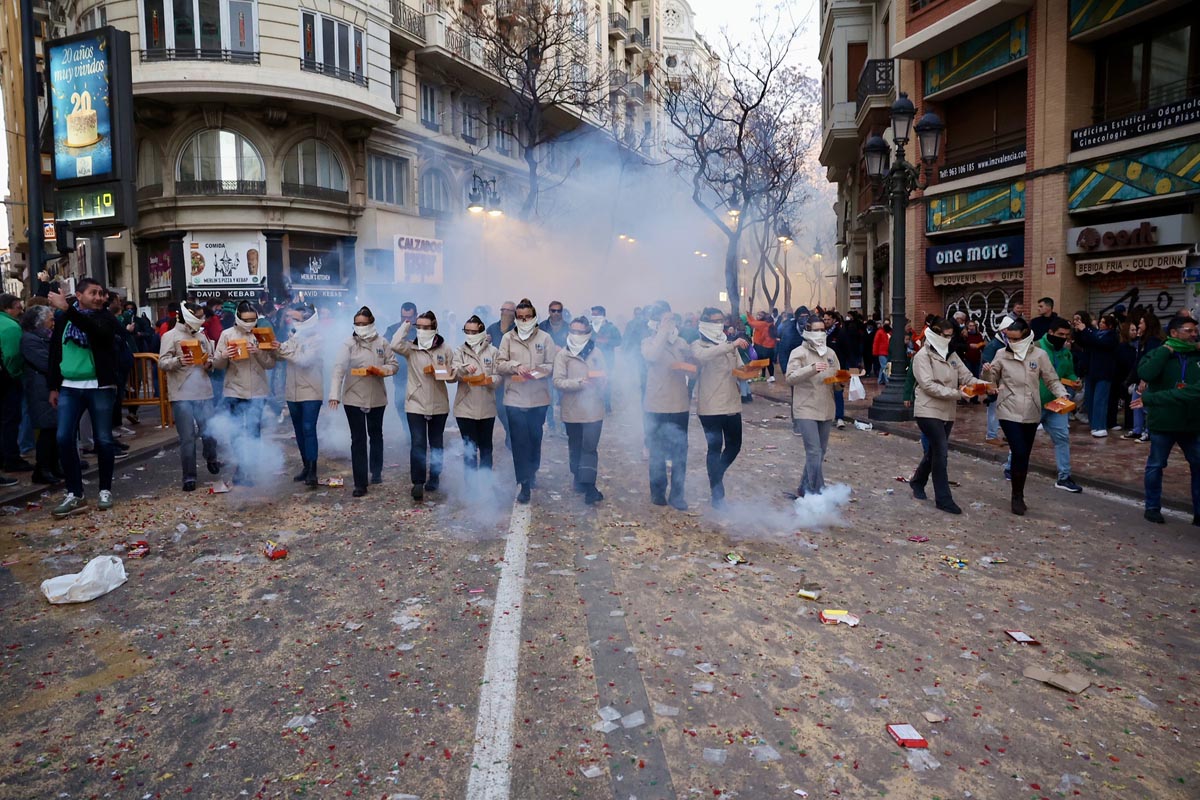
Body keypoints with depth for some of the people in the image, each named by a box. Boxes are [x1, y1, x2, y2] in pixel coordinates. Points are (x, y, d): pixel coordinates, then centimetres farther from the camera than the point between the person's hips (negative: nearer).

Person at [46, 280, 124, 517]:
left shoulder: (106, 317, -1)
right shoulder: (63, 319, 8)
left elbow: (97, 330, -26)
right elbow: (55, 352, 15)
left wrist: (67, 309, -31)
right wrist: (53, 386, 14)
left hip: (100, 387, -3)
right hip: (69, 388, 3)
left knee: (103, 440, 2)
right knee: (64, 438, -4)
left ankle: (105, 490, 16)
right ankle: (75, 494, 6)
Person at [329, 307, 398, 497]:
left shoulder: (382, 342, -1)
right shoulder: (348, 344, -7)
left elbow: (394, 364, 3)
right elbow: (339, 369, -16)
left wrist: (380, 371, -19)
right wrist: (334, 394, -27)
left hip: (377, 397, 2)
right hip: (354, 397, -2)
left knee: (376, 434, 19)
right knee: (358, 439, -2)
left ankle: (376, 471, 39)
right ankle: (360, 483, 2)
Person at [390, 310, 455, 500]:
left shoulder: (445, 349, 2)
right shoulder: (411, 348, -1)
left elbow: (453, 375, 7)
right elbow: (395, 345, -22)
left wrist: (448, 374, -17)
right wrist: (406, 324, -11)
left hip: (439, 404, 2)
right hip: (416, 404, -2)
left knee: (436, 443, 14)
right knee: (417, 444, -9)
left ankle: (434, 478, 30)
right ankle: (418, 483, -4)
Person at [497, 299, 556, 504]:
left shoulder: (545, 338, 0)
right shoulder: (507, 338, 3)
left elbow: (551, 365, -1)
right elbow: (500, 364, 0)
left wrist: (537, 371, -19)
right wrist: (516, 366, -18)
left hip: (538, 397, 1)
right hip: (515, 397, 0)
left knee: (535, 438, 15)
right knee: (519, 441, -2)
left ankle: (532, 473, 36)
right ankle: (524, 484, 2)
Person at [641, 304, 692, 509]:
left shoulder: (681, 342, 6)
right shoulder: (649, 342, -4)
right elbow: (651, 356, -27)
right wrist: (664, 331, -23)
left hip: (680, 406, 3)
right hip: (657, 407, -3)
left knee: (680, 453, 5)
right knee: (658, 453, 9)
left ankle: (677, 495, 15)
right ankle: (658, 492, 23)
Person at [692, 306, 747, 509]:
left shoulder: (729, 345, 14)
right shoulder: (698, 345, -5)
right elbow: (704, 356, -29)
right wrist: (732, 345, -35)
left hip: (732, 404, 6)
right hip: (710, 407, -6)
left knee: (734, 445, 12)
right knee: (715, 448, -3)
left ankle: (715, 475, 37)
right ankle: (718, 495, 6)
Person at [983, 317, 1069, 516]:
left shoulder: (1039, 355, -2)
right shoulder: (1002, 355, -2)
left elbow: (1052, 380, 3)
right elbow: (990, 380, 3)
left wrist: (1062, 394, -16)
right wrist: (986, 372, -19)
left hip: (1031, 413, 2)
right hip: (1009, 412, -2)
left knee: (1024, 455, 11)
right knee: (1019, 453, -12)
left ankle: (1019, 496, 26)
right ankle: (1017, 496, 4)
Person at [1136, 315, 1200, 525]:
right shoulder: (1158, 354, -3)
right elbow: (1145, 374, -25)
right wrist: (1166, 350, -18)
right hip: (1163, 422, -3)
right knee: (1155, 465, 7)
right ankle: (1152, 507, 19)